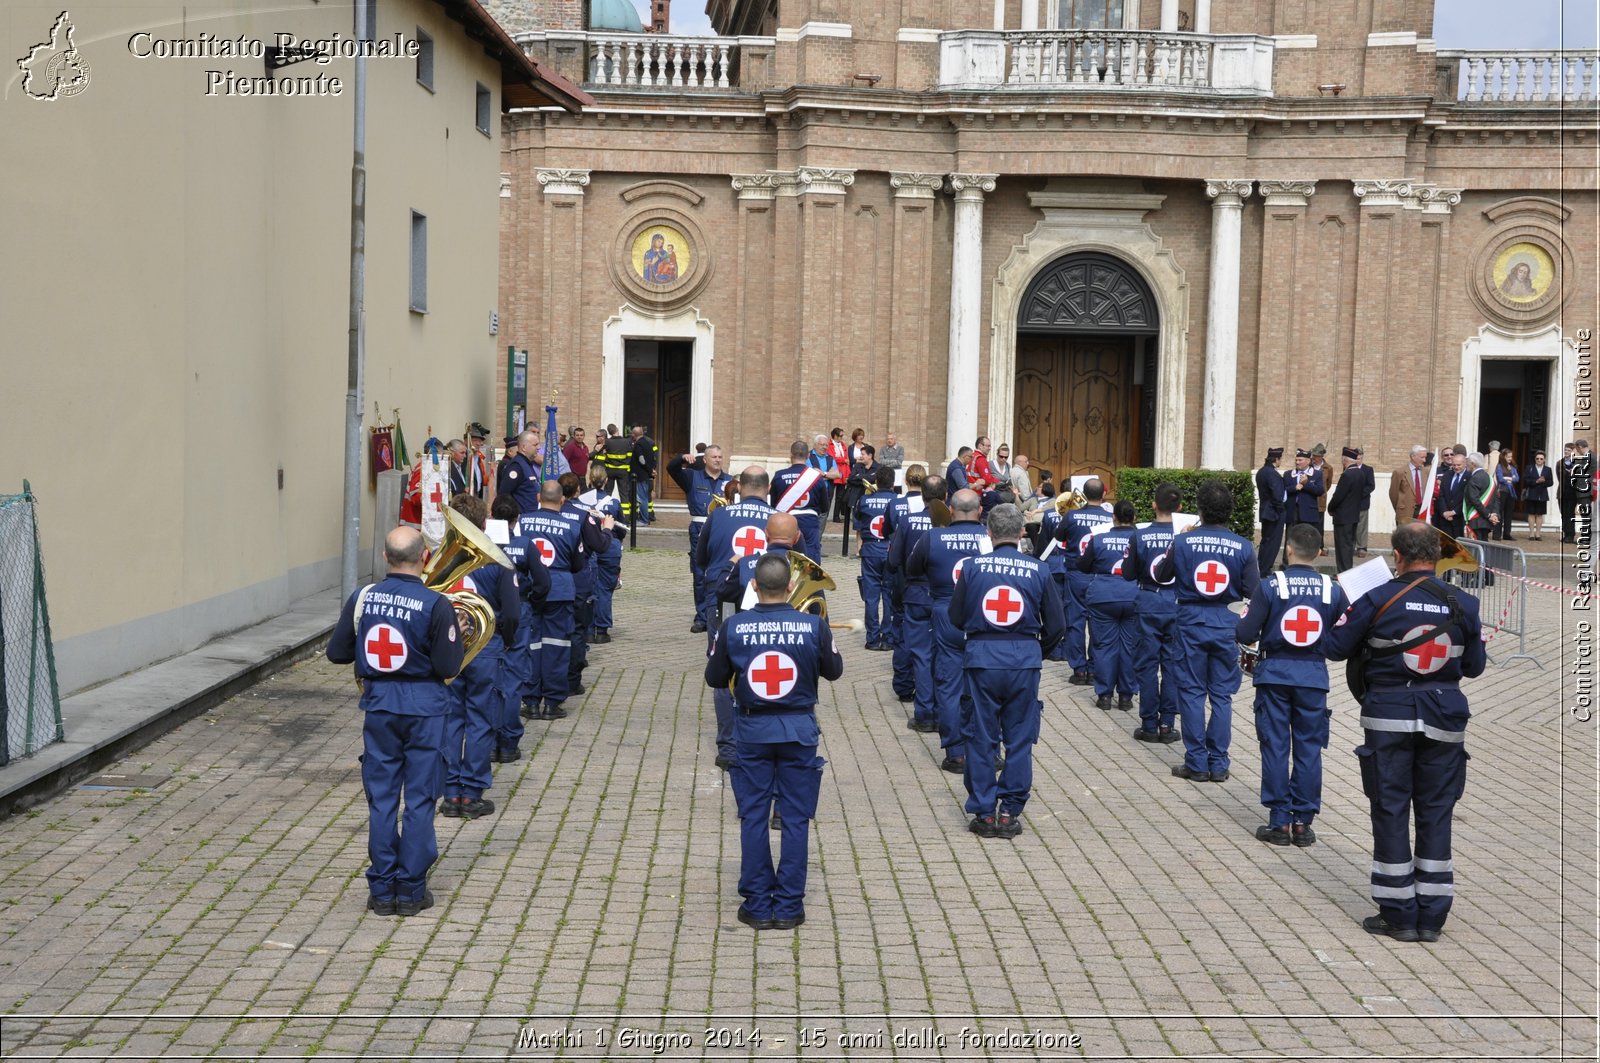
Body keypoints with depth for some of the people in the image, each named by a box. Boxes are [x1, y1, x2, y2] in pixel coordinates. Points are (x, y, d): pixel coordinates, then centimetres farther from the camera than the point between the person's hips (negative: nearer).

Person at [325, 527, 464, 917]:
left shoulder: (361, 599, -5)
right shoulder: (436, 605, -15)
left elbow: (337, 653, 2)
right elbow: (448, 668, -14)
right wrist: (456, 634, 3)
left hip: (378, 705, 3)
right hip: (423, 708, -3)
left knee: (381, 798, 10)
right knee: (419, 800, 6)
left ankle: (382, 891, 14)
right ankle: (411, 891, 11)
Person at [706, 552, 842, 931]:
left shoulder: (732, 627, -10)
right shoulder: (814, 626, -10)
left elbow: (714, 679, 0)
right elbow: (834, 671, 5)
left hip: (752, 730, 0)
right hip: (800, 730, 0)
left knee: (753, 817, 9)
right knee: (795, 818, 8)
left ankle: (757, 905, 12)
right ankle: (788, 906, 11)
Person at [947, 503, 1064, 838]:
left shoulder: (973, 566, -3)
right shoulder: (1038, 570, -2)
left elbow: (956, 618, 4)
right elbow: (1057, 625, 2)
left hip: (981, 659, 0)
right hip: (1025, 659, 0)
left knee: (981, 738, 9)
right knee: (1019, 738, 10)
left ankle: (984, 812, 12)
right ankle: (1010, 812, 12)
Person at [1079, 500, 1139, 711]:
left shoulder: (1099, 539, -5)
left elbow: (1082, 566, 5)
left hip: (1103, 597, -1)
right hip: (1133, 597, 1)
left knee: (1104, 645, 7)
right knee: (1130, 646, 8)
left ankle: (1104, 695, 9)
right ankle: (1126, 696, 12)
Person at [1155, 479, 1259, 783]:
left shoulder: (1183, 542, -10)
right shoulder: (1243, 547, -8)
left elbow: (1161, 574, 7)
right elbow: (1253, 591, -3)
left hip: (1191, 623, -1)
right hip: (1227, 624, 1)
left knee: (1192, 693, 7)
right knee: (1222, 695, 9)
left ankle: (1197, 763, 8)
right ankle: (1218, 764, 12)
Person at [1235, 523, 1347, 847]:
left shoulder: (1271, 585, -9)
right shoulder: (1332, 590, -2)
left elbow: (1245, 634, -10)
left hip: (1275, 674, -2)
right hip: (1314, 675, 2)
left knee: (1275, 747, 5)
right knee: (1308, 749, 8)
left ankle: (1279, 822, 7)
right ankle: (1303, 821, 11)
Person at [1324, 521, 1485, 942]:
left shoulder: (1379, 600, -9)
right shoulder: (1462, 604, -1)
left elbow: (1335, 648, -2)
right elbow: (1474, 666, 8)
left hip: (1390, 716, -2)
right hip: (1443, 718, 2)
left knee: (1390, 812, 6)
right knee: (1435, 813, 9)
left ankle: (1399, 915, 8)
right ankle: (1431, 916, 11)